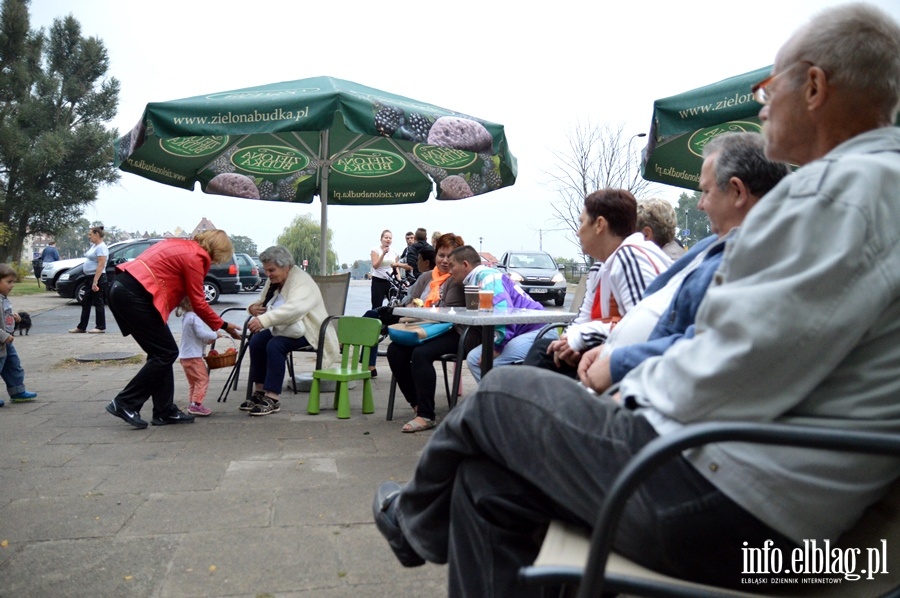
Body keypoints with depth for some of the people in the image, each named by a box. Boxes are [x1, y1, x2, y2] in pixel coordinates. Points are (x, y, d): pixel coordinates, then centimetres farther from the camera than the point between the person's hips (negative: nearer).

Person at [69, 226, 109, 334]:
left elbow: (101, 265, -22)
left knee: (98, 303, -3)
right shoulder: (94, 246, 16)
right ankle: (81, 327, 18)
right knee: (85, 303, 12)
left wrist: (95, 281, -26)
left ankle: (101, 327, 4)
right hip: (89, 277, 10)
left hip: (97, 278, -10)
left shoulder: (101, 247, -15)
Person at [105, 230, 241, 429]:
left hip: (122, 289, 10)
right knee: (167, 353, -2)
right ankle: (125, 403, 1)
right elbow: (198, 304, -4)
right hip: (134, 296, -10)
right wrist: (223, 325, 7)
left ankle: (165, 411, 15)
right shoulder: (194, 257, -7)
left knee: (161, 353, 12)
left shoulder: (181, 245, 19)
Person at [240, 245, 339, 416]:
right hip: (283, 329, 8)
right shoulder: (273, 281, 7)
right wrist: (253, 307, -7)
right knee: (256, 341, -15)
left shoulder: (302, 282, -20)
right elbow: (262, 302, 20)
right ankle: (260, 392, -4)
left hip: (306, 331, -8)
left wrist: (264, 320, -49)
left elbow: (293, 308, -39)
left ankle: (273, 399, -23)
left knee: (275, 345, -29)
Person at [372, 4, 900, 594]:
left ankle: (418, 520, 33)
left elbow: (742, 364, -23)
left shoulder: (848, 185, -16)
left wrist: (637, 393, -4)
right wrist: (638, 382, 9)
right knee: (490, 480, 10)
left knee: (499, 395, 6)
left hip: (732, 501, -9)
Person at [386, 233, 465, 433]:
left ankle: (426, 416, -25)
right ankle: (416, 403, -4)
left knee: (421, 353, -32)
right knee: (395, 350, -18)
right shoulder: (425, 278, 21)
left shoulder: (458, 281, -2)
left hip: (451, 333, -7)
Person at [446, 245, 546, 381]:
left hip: (537, 330, -10)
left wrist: (496, 346, -19)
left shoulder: (486, 276, -11)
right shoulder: (475, 281, 19)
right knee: (474, 358, 5)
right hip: (521, 334, 10)